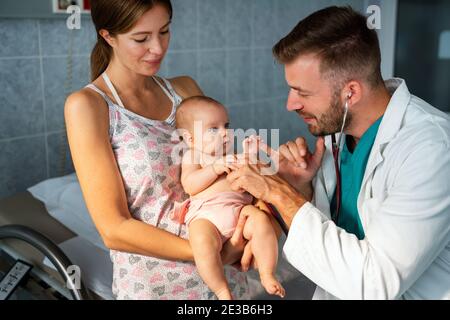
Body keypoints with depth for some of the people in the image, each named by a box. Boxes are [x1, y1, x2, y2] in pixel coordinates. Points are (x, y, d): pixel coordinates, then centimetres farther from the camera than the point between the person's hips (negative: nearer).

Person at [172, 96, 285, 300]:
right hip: (205, 215, -3)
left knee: (262, 220, -27)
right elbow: (189, 185, -1)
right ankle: (222, 291, -18)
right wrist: (215, 168, -12)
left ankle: (267, 275, -13)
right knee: (202, 241, -33)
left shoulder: (234, 154, 27)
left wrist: (250, 156, 4)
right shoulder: (193, 155, 16)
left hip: (240, 208, 3)